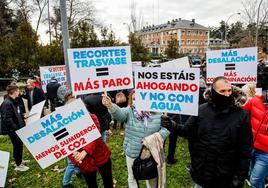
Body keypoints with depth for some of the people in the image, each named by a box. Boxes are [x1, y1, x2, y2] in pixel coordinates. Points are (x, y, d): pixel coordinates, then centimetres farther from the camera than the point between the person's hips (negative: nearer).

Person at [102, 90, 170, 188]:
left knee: (152, 177, 22)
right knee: (132, 178, 21)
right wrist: (110, 105, -55)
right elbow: (119, 113, -34)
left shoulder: (156, 112, -11)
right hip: (132, 152, 0)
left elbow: (166, 128, -8)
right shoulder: (129, 111, -13)